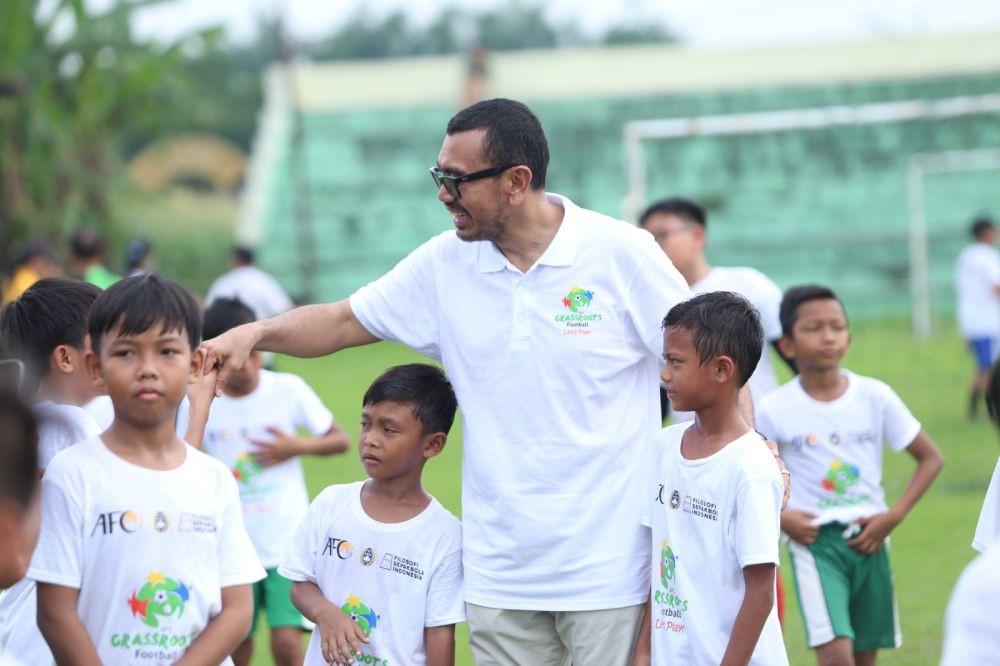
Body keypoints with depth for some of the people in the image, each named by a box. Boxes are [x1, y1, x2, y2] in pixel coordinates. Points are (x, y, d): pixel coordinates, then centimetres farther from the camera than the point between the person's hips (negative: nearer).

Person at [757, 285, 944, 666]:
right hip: (814, 542, -3)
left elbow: (930, 458, 6)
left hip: (868, 540, 3)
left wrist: (893, 516, -5)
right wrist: (778, 516, -11)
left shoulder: (875, 397, -2)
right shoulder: (776, 409, -7)